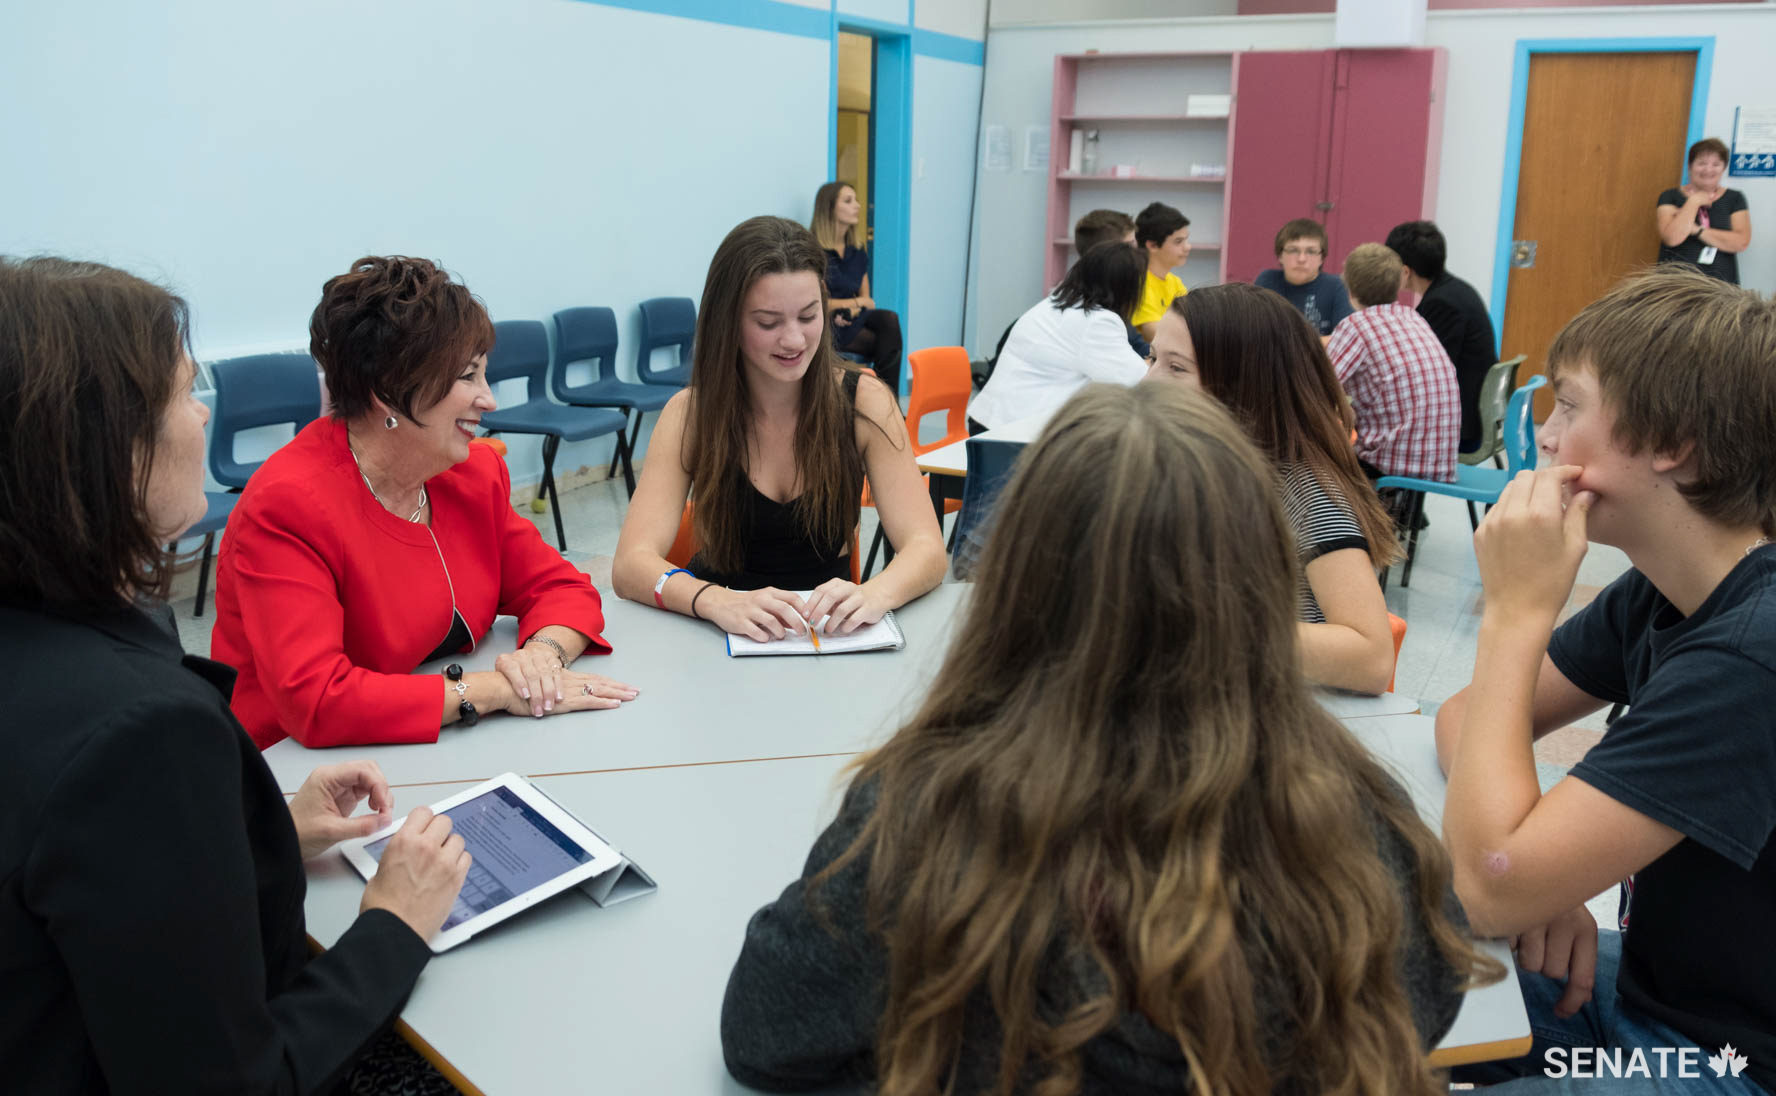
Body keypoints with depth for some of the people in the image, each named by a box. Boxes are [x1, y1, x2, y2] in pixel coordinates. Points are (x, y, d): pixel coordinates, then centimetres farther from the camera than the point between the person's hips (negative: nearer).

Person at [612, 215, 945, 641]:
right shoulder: (690, 413, -6)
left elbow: (927, 549, -12)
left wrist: (874, 594, -35)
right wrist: (719, 602, -37)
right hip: (718, 634, -1)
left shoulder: (864, 402, -6)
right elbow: (631, 565, -16)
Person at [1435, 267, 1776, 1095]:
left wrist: (1516, 613, -26)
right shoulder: (1658, 596, -2)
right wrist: (1544, 874, -15)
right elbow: (1467, 717, 6)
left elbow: (1489, 888, -31)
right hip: (1638, 983, 8)